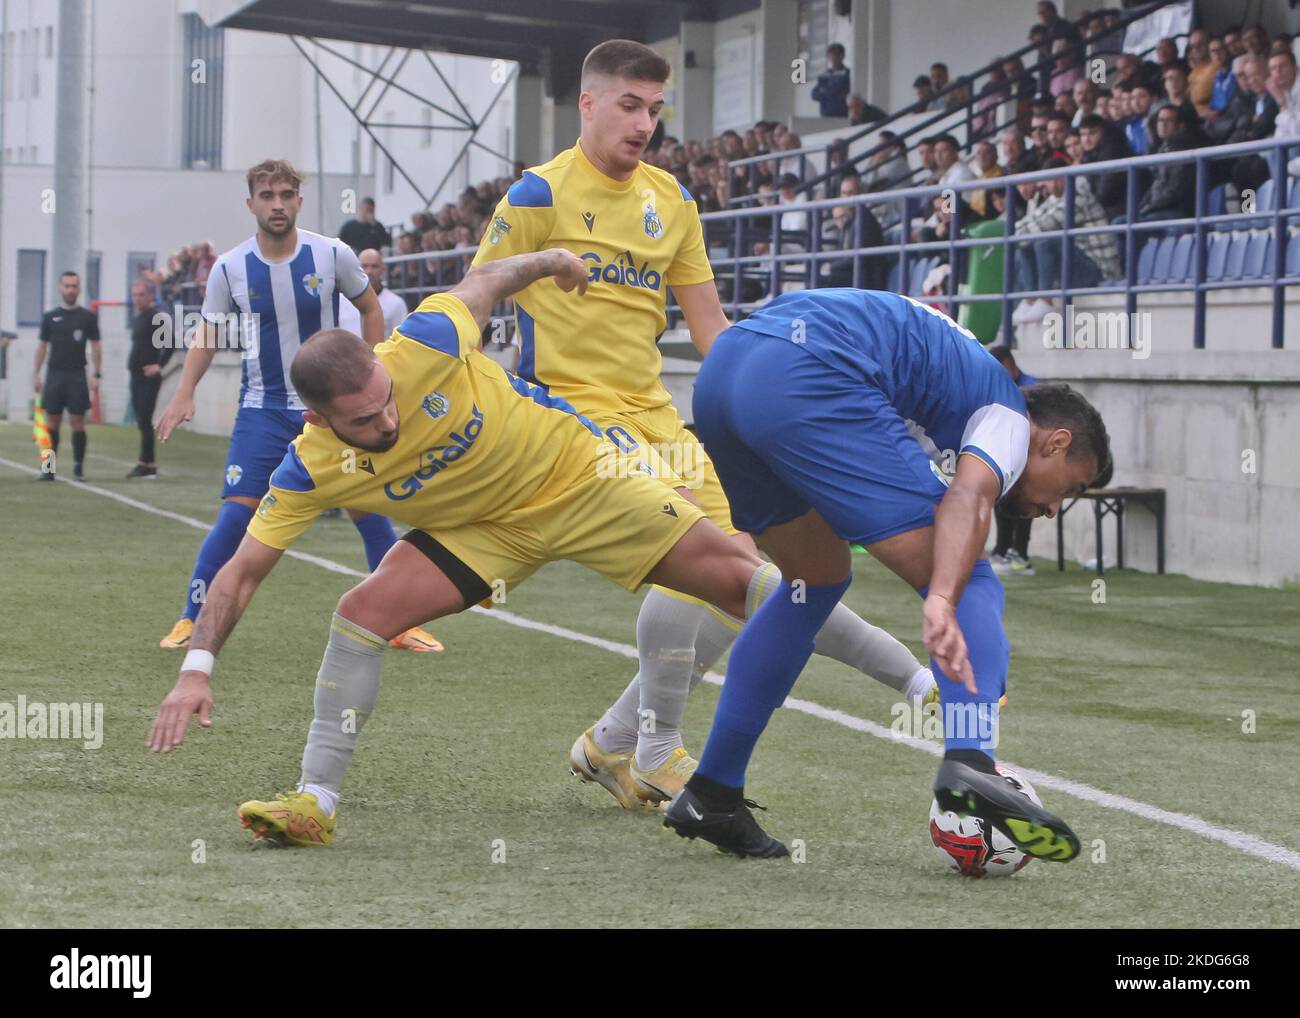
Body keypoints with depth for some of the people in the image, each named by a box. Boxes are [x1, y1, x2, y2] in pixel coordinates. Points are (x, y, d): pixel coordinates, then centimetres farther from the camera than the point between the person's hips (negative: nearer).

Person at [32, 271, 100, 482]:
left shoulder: (88, 317, 4)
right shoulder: (50, 317, 9)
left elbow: (95, 346, 4)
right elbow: (42, 346, 11)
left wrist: (97, 375, -5)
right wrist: (35, 374, 4)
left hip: (77, 375, -2)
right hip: (54, 375, 2)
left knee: (77, 422, -3)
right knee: (52, 422, 2)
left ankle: (79, 466, 3)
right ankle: (49, 466, 5)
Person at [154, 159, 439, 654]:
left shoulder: (332, 255, -7)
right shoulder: (230, 268, -5)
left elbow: (369, 307, 9)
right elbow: (208, 335, 7)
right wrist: (184, 394, -4)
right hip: (262, 407, 0)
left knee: (368, 506, -2)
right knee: (236, 512, -12)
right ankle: (191, 620, -1)